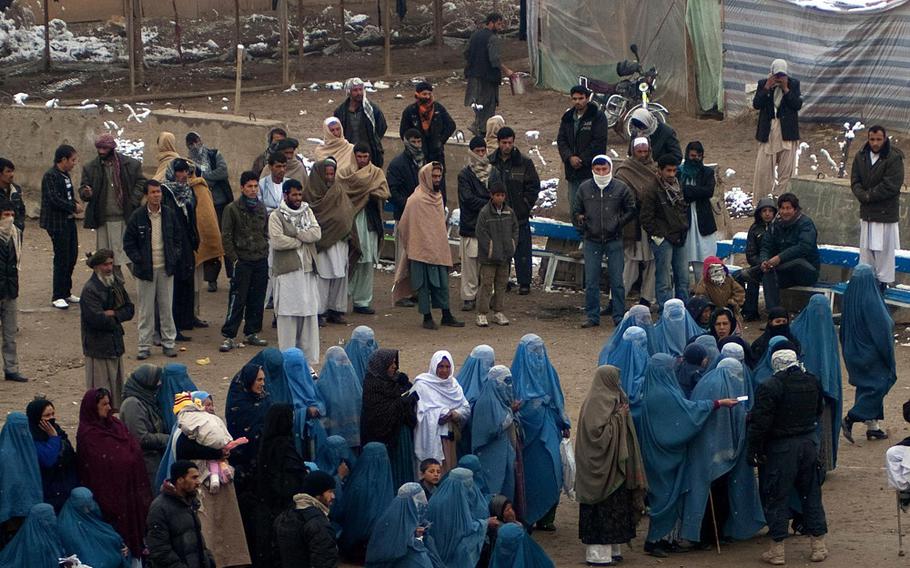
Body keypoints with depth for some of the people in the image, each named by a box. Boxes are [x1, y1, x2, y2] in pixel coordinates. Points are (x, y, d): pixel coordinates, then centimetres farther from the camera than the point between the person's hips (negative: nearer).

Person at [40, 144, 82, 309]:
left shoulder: (66, 175, 13)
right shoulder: (50, 176, -15)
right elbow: (54, 200, -22)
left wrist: (76, 205, -1)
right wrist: (74, 207, -13)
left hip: (69, 221, 9)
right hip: (57, 223, -9)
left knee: (72, 256, 12)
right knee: (61, 259, -5)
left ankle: (66, 293, 23)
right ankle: (57, 297, 3)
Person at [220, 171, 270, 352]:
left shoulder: (261, 208, 11)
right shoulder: (233, 209, -5)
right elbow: (226, 236, -5)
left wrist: (265, 252, 9)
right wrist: (234, 259, -10)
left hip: (261, 261, 5)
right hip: (242, 261, -5)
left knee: (257, 300, 8)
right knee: (237, 300, -7)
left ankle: (252, 333, 18)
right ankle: (228, 337, -5)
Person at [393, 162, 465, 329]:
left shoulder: (437, 196, 11)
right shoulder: (416, 200, -11)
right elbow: (403, 226, -6)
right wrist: (411, 245, 2)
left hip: (439, 250, 6)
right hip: (422, 251, -6)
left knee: (442, 283, 8)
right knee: (424, 284, -1)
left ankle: (446, 315, 14)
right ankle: (427, 317, 5)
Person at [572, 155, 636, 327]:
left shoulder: (621, 188, -2)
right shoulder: (584, 188, 2)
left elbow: (631, 210, 7)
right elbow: (576, 211, 13)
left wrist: (619, 222, -4)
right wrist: (581, 225, 0)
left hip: (614, 240, -1)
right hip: (592, 241, 1)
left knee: (617, 281, 1)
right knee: (591, 282, 3)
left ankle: (619, 317, 7)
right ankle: (592, 316, 11)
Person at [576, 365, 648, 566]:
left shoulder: (611, 399, 12)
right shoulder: (596, 402, -16)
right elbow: (597, 431, -24)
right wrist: (618, 417, -16)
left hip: (614, 466, 10)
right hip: (602, 466, -10)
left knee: (614, 508, 12)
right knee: (603, 510, -6)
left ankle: (611, 548, 17)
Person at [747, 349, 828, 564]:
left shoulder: (770, 387, -17)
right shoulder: (812, 382, 2)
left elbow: (760, 423, -17)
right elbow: (819, 411, 18)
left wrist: (753, 449, -9)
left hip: (780, 448, -5)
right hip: (809, 443, 5)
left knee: (777, 497, 3)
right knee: (811, 494, 14)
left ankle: (777, 550, 5)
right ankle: (819, 545, 17)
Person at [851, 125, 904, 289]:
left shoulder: (894, 158, -13)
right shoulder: (861, 157, 4)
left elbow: (891, 185, -18)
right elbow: (855, 182, 2)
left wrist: (869, 195, -14)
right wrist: (863, 196, -17)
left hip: (886, 212, -5)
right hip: (866, 211, 5)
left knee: (884, 248, 0)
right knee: (866, 247, 13)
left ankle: (883, 279, 8)